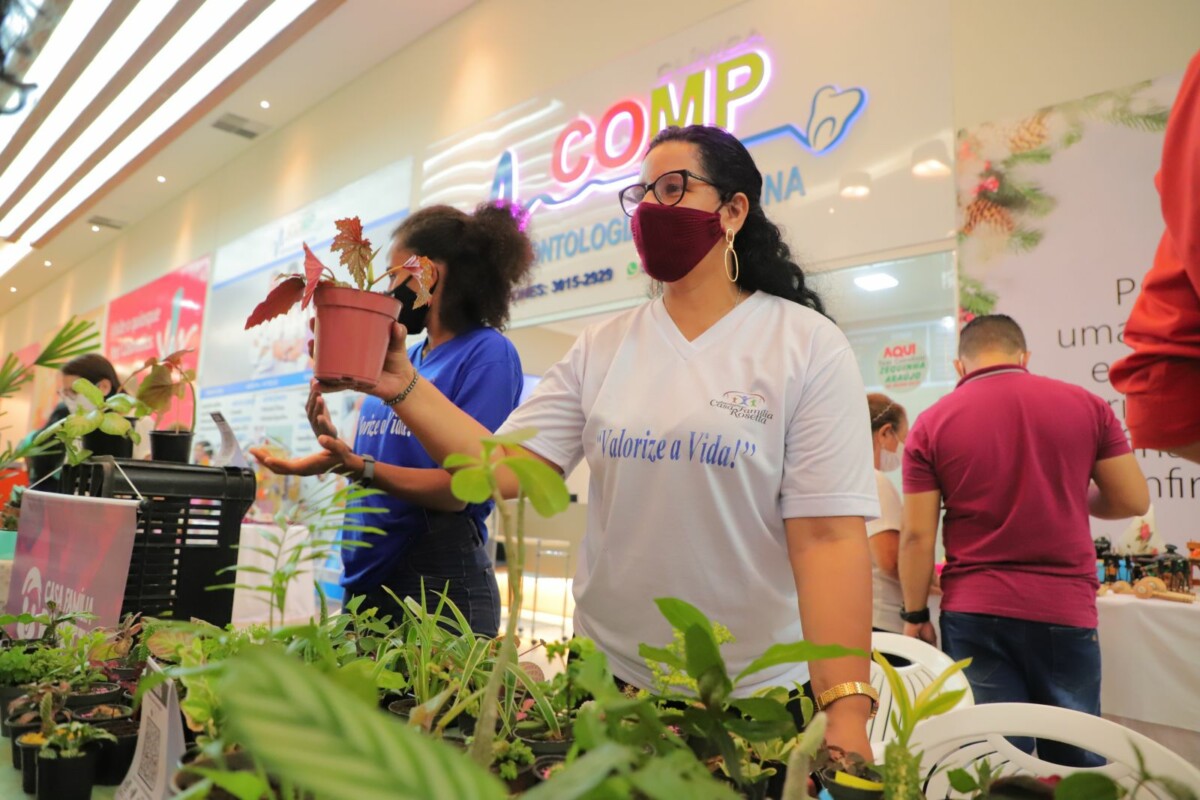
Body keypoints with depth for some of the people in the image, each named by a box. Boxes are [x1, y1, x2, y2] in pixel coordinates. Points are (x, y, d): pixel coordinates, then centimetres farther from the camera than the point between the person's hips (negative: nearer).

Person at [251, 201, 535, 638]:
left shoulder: (488, 352, -12)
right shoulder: (401, 359, 11)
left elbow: (457, 489, -18)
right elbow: (384, 460, 12)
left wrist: (355, 465, -27)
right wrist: (332, 447, -5)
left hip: (438, 585, -7)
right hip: (366, 578, 8)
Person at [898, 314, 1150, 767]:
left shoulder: (932, 423, -3)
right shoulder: (1087, 405, 2)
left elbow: (917, 535, -5)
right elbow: (1133, 501, 5)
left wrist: (916, 616, 5)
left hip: (973, 612, -1)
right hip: (1065, 609, 2)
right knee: (1077, 759, 16)